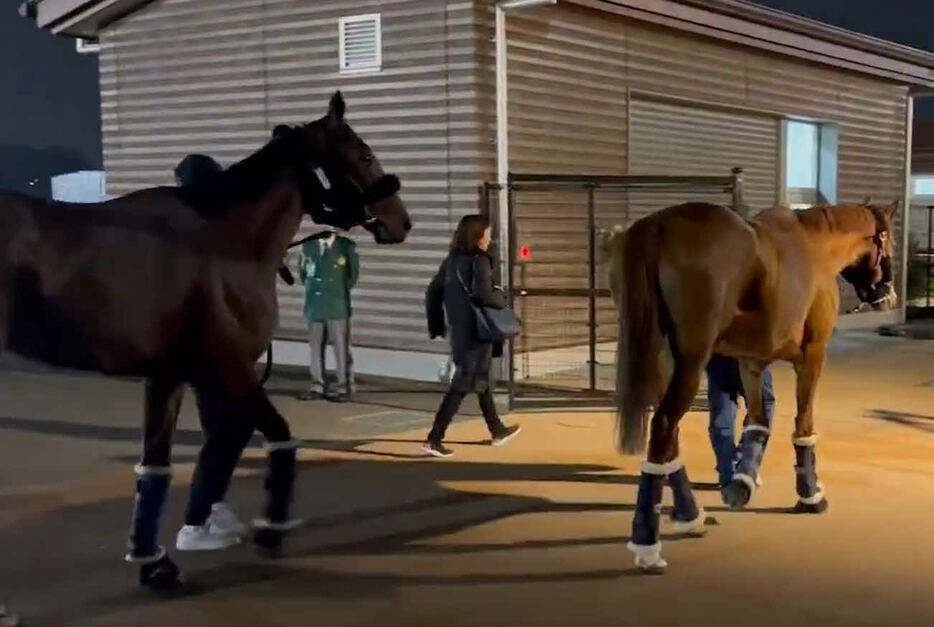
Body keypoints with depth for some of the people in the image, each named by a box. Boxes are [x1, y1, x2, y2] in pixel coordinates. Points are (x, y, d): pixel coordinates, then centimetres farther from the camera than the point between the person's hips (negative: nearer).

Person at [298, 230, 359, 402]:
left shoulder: (347, 246, -2)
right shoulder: (308, 246, 4)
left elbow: (353, 275, 7)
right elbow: (303, 273, 15)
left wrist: (339, 292, 6)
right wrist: (312, 290, 11)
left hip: (338, 306, -3)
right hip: (314, 305, 3)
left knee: (341, 348, -2)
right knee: (315, 348, 6)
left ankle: (344, 388, 3)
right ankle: (318, 386, 14)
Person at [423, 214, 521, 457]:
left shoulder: (451, 260, 9)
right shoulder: (479, 261, -13)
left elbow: (433, 292, 10)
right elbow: (483, 294, -26)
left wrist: (436, 324, 15)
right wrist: (501, 299, -6)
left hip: (458, 330, 9)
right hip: (476, 330, -8)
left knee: (481, 380, 21)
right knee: (463, 384, -5)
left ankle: (497, 430, 35)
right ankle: (434, 438, -9)